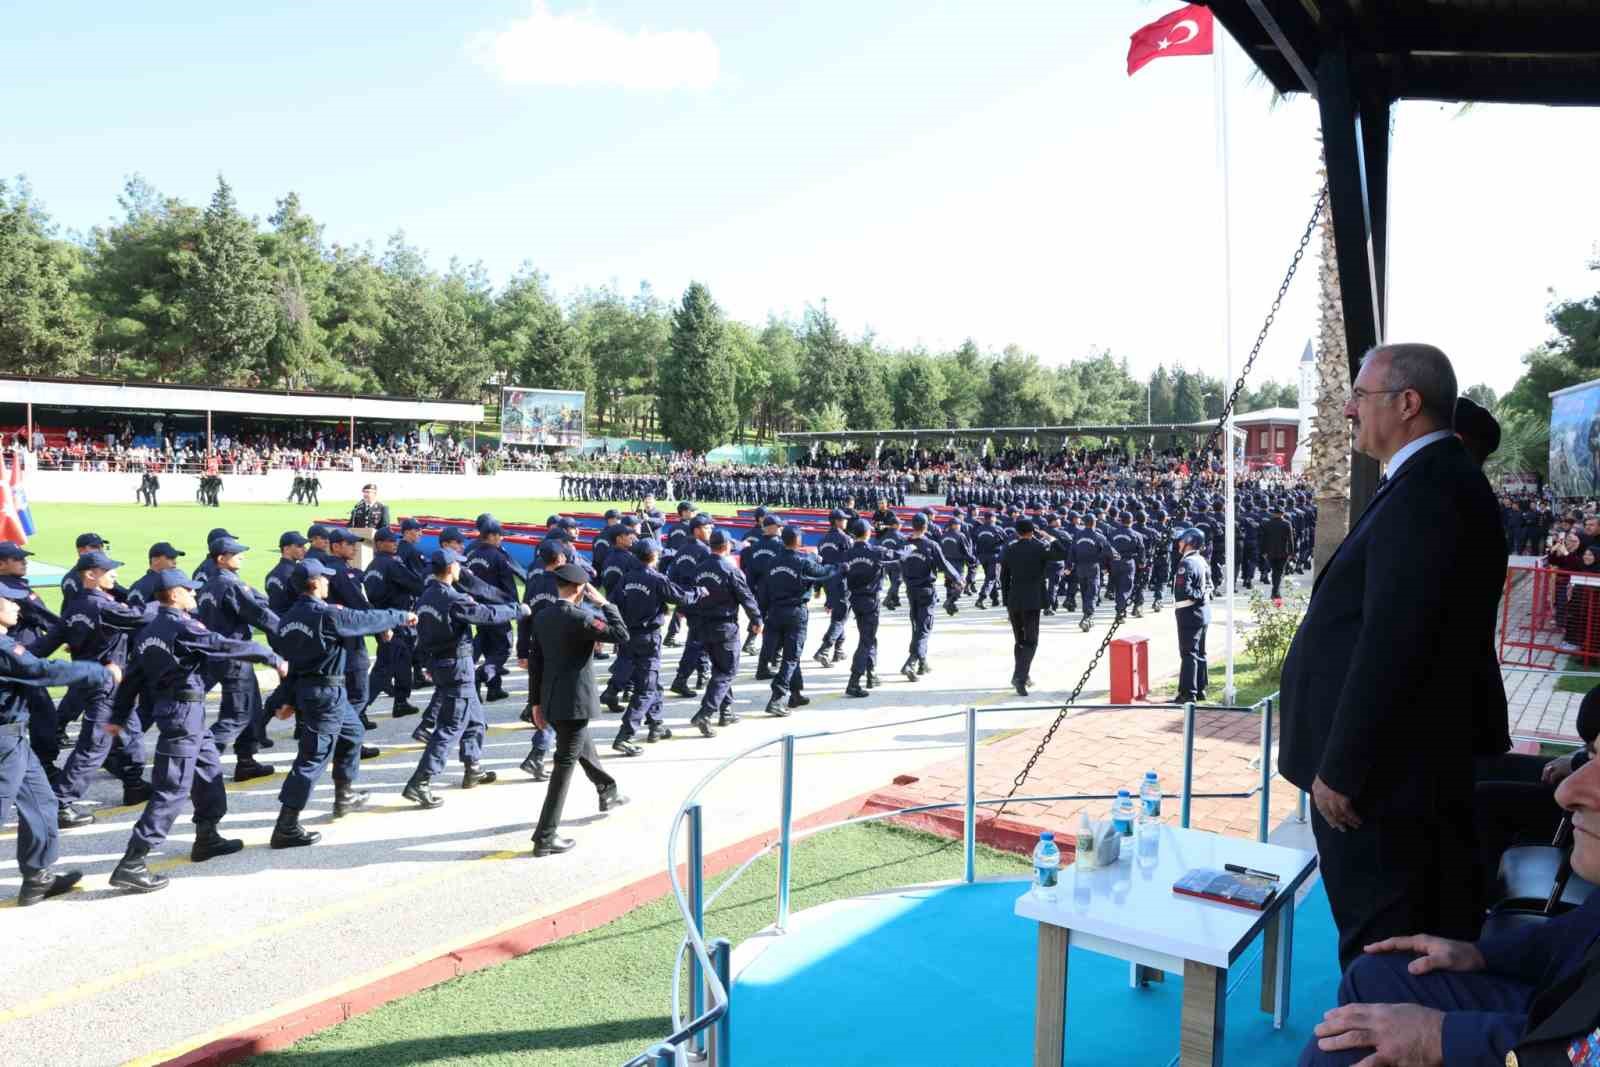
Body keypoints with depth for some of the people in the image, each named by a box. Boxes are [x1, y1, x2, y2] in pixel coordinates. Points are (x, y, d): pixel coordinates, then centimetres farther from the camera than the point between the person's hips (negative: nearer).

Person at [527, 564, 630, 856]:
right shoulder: (580, 618, -19)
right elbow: (622, 634, -17)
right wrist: (605, 604, -9)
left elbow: (535, 662, 8)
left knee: (584, 747, 28)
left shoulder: (543, 617, 4)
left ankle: (608, 793, 51)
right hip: (575, 702, -9)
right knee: (565, 765, -3)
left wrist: (537, 702, 14)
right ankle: (545, 837, -1)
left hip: (551, 701, 9)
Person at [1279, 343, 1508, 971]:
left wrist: (1341, 770, -21)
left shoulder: (1425, 493, -22)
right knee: (1426, 937, 22)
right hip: (1399, 760, 10)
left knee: (1380, 948, 3)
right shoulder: (1442, 480, 11)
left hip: (1383, 771, -10)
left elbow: (1391, 643, -27)